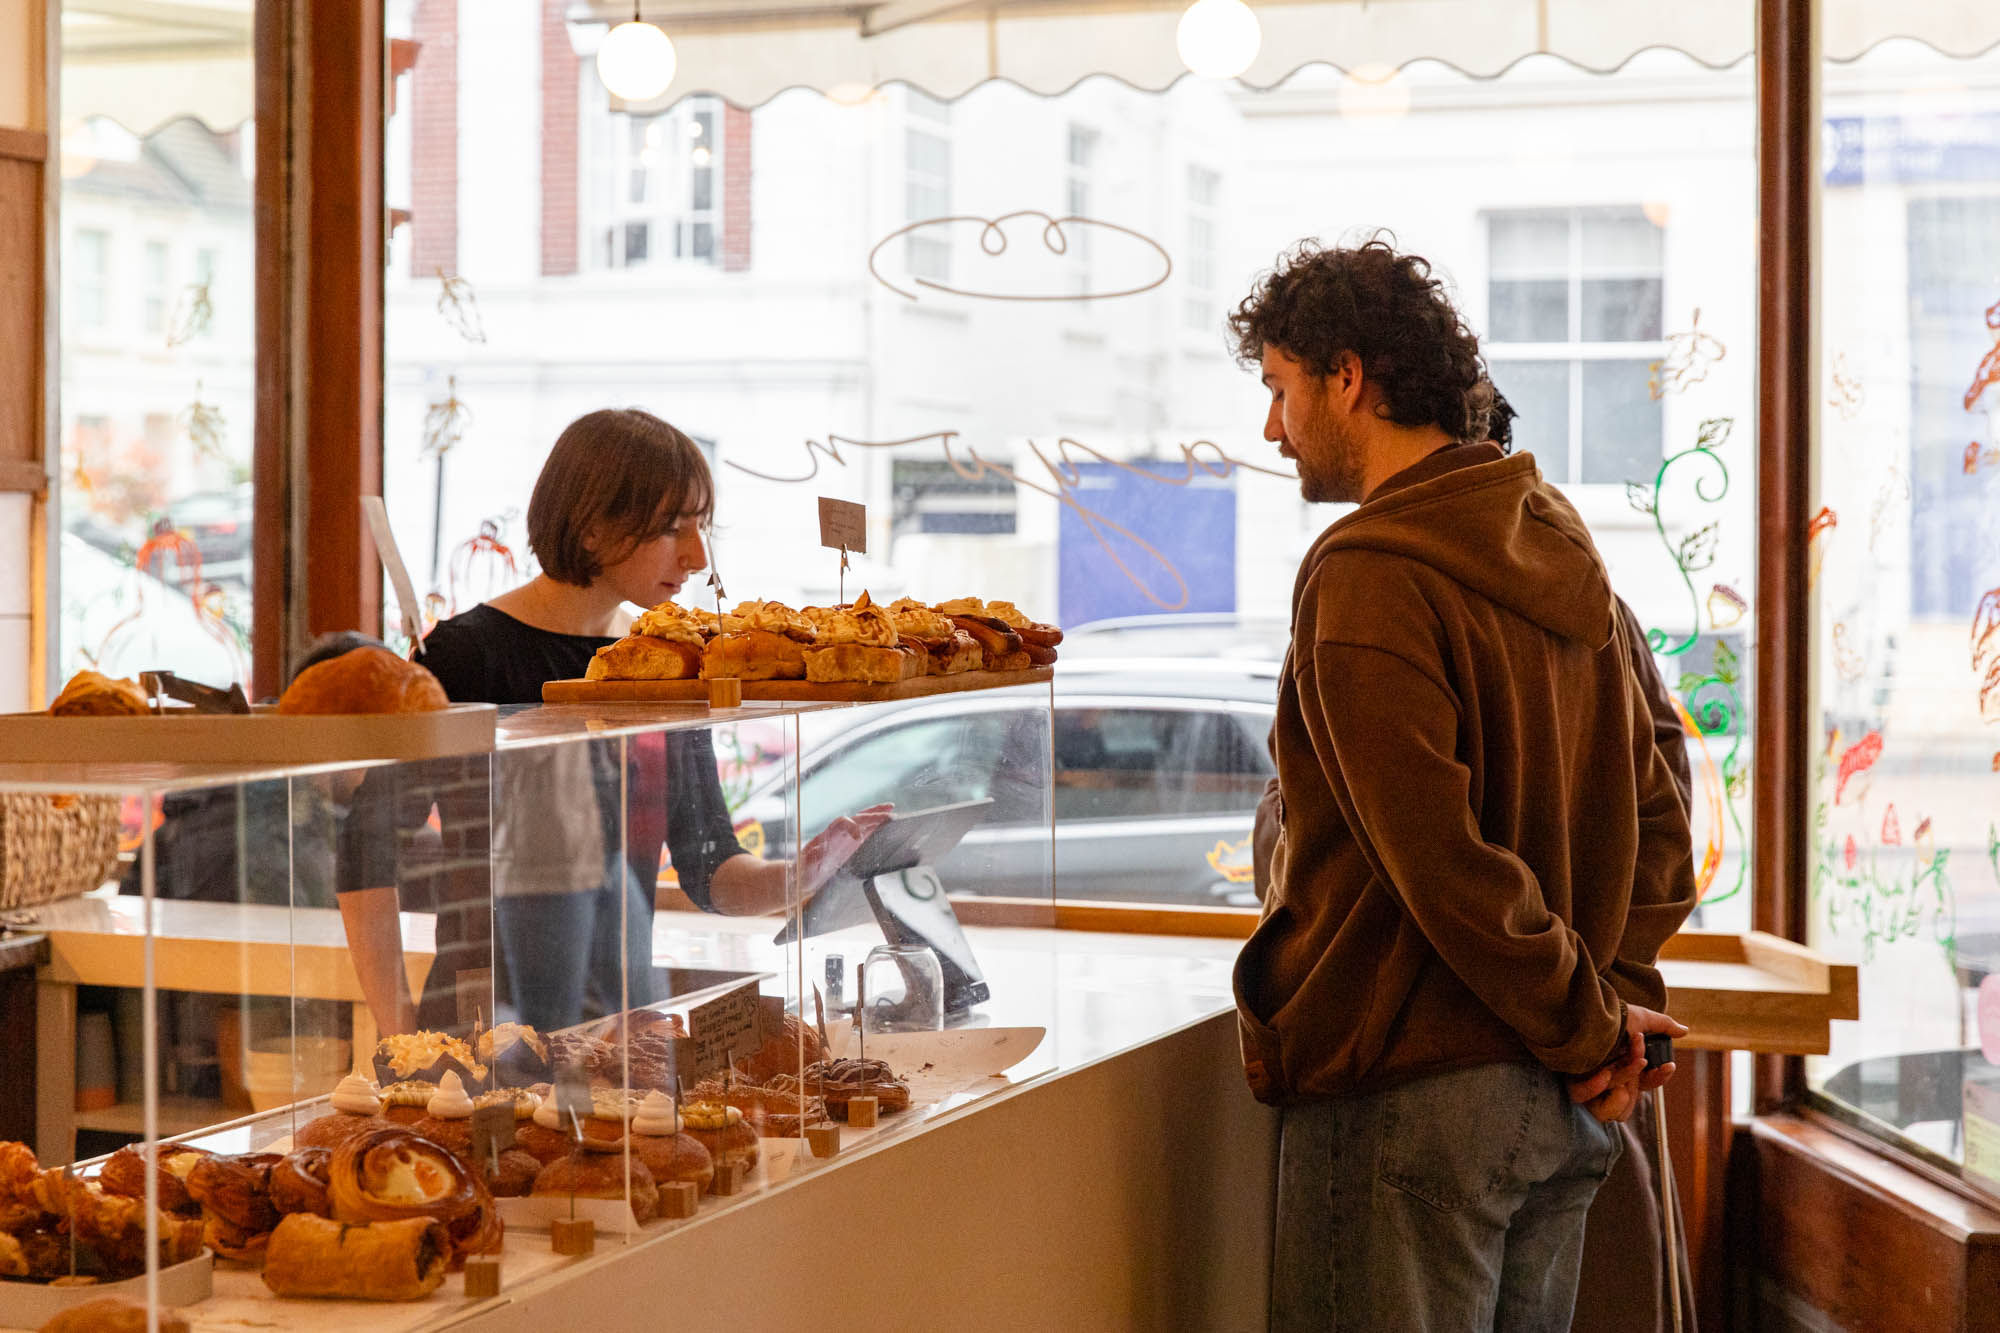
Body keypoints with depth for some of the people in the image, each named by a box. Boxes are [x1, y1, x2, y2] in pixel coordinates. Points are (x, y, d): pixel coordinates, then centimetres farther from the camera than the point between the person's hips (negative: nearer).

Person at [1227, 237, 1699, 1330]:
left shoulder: (1367, 578, -17)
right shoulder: (1558, 549, 11)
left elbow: (1440, 859, -21)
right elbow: (1653, 815, 12)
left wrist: (1585, 1025, -11)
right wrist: (1614, 996, 5)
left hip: (1410, 1092, -8)